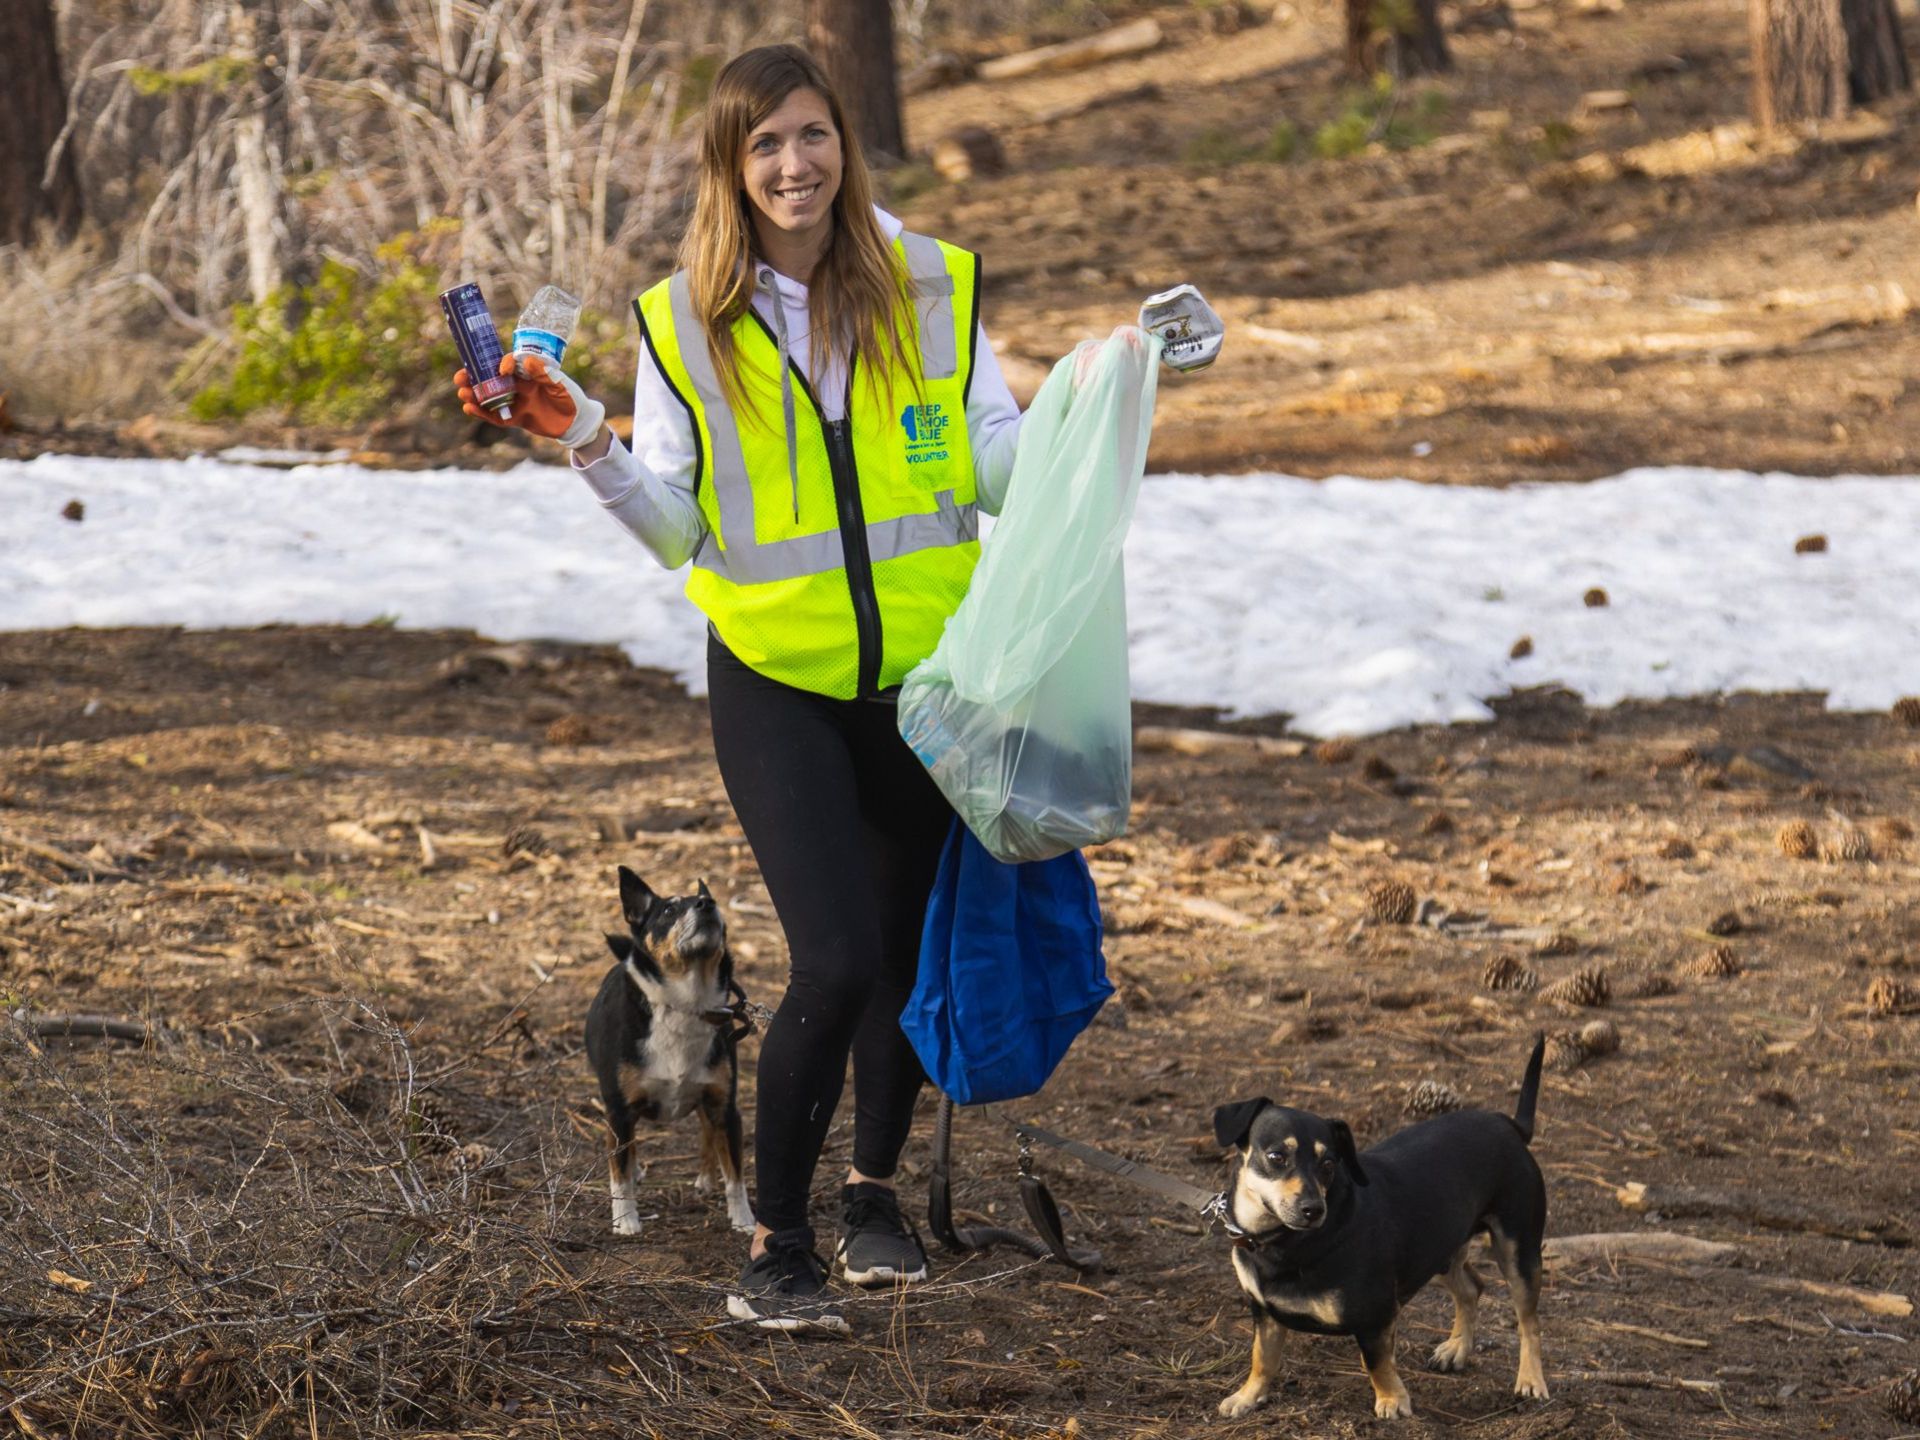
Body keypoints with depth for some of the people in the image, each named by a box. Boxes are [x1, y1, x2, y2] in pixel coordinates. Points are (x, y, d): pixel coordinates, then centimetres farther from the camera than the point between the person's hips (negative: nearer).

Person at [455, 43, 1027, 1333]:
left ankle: (876, 1189, 37)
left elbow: (997, 471, 4)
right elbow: (678, 529, 0)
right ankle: (777, 1246, 3)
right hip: (778, 686, -2)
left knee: (914, 952, 13)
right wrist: (586, 441, -14)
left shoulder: (929, 287, -1)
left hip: (926, 672, 2)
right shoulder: (688, 321, -3)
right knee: (835, 965, -13)